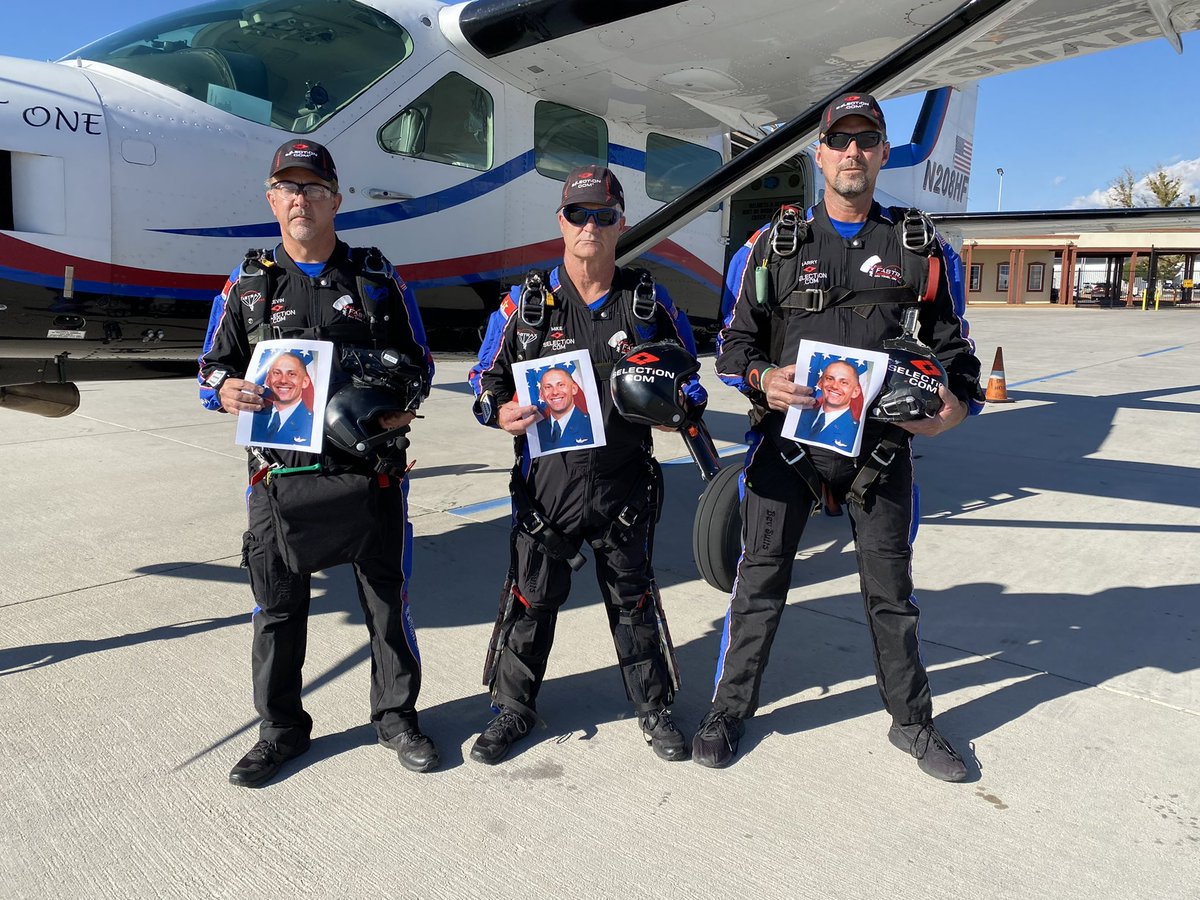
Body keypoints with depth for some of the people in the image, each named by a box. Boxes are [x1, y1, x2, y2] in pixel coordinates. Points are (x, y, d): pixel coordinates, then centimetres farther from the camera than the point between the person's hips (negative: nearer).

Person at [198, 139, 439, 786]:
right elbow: (212, 365, 11)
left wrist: (402, 407, -9)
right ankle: (281, 729, 29)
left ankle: (396, 715, 27)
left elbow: (419, 360, 11)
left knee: (386, 598, 8)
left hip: (369, 467, -1)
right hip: (279, 471, 1)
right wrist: (227, 390, -12)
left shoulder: (377, 279, 7)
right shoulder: (247, 285, 9)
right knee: (278, 606, 10)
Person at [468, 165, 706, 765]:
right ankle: (514, 708, 31)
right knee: (531, 599, 10)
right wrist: (502, 413, -15)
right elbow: (487, 375, 7)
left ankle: (654, 709, 32)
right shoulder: (525, 303, 2)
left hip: (624, 483, 1)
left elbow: (687, 378, 11)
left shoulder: (649, 303, 5)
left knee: (633, 600, 13)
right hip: (546, 481, 0)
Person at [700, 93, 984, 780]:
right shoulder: (775, 244, 5)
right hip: (786, 439, -1)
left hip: (882, 446, 1)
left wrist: (959, 402, -11)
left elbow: (952, 345, 9)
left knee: (892, 589, 14)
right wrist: (762, 378, -16)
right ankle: (731, 709, 25)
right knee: (760, 582, 6)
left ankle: (912, 720, 34)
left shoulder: (921, 248, 7)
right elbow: (735, 341, 6)